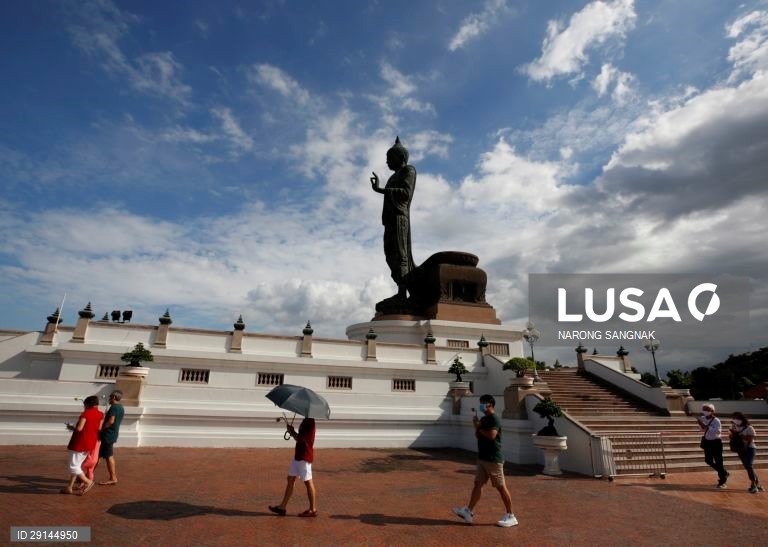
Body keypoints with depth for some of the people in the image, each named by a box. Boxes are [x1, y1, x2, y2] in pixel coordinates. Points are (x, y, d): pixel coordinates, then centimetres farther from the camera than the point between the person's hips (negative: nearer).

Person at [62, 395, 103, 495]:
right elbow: (99, 429, 7)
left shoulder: (85, 414, -14)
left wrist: (71, 427, -1)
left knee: (73, 466, 1)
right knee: (77, 465, 17)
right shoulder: (100, 415, 5)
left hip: (79, 443, -7)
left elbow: (79, 428, -19)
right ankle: (69, 487, 21)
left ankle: (88, 482, -4)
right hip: (90, 444, 7)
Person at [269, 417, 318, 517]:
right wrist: (292, 431, -1)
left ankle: (313, 509, 10)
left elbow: (300, 439, -21)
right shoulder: (306, 421, 10)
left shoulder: (309, 422, -19)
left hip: (304, 457, -10)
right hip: (298, 456, 10)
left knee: (308, 482, 0)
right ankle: (282, 506, 21)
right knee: (290, 479, 13)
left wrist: (292, 432, -6)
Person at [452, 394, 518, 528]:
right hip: (482, 458, 9)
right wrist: (477, 426, -3)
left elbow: (491, 435, -29)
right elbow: (478, 435, 15)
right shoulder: (483, 419, 12)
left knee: (501, 487, 1)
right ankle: (468, 511, 15)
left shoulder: (494, 419, -16)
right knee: (478, 484, 10)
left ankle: (510, 517, 12)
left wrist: (479, 428, -14)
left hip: (493, 459, -9)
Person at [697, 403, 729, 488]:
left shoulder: (716, 420, -20)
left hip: (716, 442, -7)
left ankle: (722, 481, 16)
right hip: (707, 442, 7)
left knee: (718, 462, 1)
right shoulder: (703, 419, 0)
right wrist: (700, 424, -7)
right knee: (708, 460, 13)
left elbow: (718, 431, -34)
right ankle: (724, 473, 36)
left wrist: (707, 427, -36)